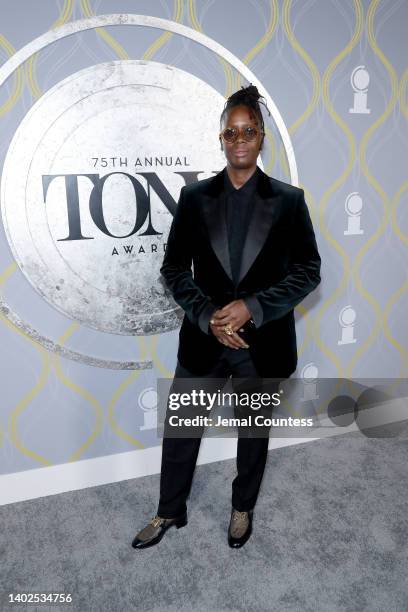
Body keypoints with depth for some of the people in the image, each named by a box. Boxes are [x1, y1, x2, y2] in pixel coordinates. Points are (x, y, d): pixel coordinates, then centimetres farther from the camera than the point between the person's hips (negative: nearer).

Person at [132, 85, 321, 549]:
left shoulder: (288, 200, -4)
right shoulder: (194, 196, 0)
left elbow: (308, 270, -5)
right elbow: (173, 267, -1)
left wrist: (253, 307, -18)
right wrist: (208, 316, -16)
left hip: (263, 341, 0)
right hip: (204, 338, 1)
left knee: (254, 429, 18)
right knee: (181, 427, 12)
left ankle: (243, 509, 45)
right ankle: (169, 512, 38)